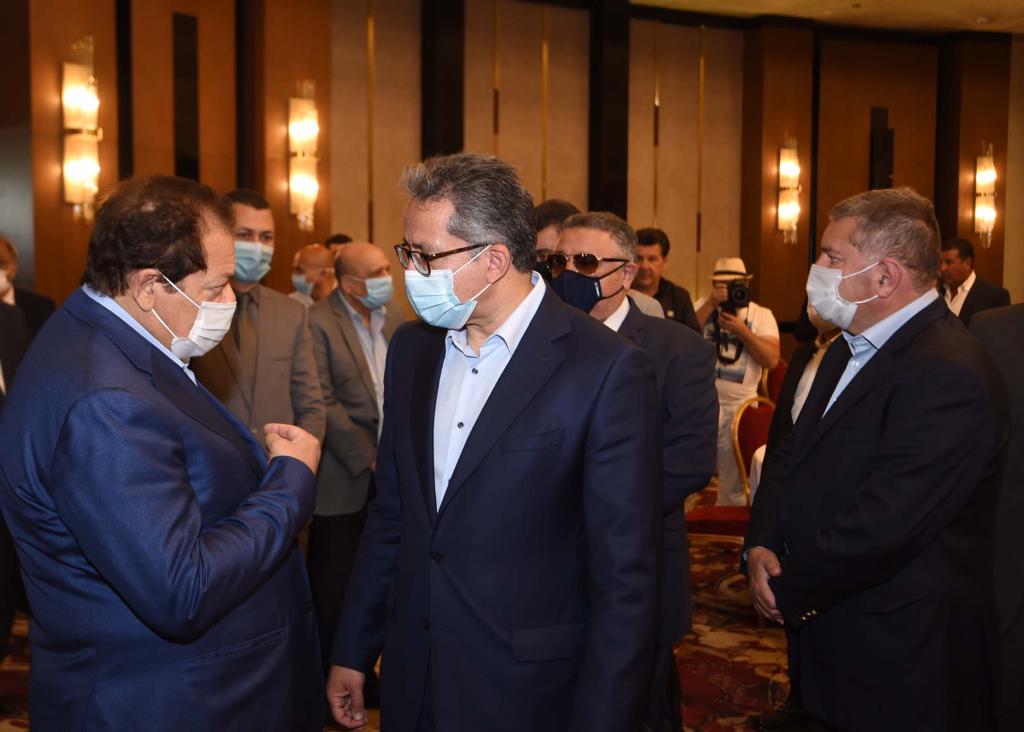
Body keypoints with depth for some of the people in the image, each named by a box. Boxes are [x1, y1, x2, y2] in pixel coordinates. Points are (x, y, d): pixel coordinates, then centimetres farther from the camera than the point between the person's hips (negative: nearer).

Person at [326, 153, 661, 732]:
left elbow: (624, 575, -16)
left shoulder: (608, 369, -17)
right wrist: (353, 652, 11)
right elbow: (390, 514, 10)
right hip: (411, 684, 5)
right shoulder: (411, 348, 3)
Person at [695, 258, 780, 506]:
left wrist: (741, 330, -15)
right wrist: (711, 304, -15)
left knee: (735, 477, 12)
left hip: (740, 406, 1)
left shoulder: (761, 314, 4)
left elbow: (771, 359, -7)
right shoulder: (703, 306, 6)